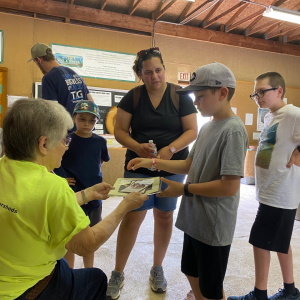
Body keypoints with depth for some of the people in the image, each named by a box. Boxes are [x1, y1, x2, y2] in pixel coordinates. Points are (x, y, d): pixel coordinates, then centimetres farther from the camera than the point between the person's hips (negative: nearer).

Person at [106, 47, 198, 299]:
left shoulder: (180, 96, -3)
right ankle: (118, 274, 18)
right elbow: (119, 130, -2)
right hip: (139, 167, 0)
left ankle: (157, 269, 33)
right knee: (132, 217, -1)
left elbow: (192, 131, -6)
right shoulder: (133, 97, 0)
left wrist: (171, 149, -22)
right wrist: (136, 147, -21)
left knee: (164, 216, 11)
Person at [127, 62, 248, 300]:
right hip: (194, 219, 8)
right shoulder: (208, 127, 6)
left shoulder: (233, 130, -21)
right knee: (192, 273, 26)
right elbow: (190, 165, 10)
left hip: (214, 226, -8)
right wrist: (153, 162, 3)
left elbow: (229, 187, -25)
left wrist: (184, 189, -18)